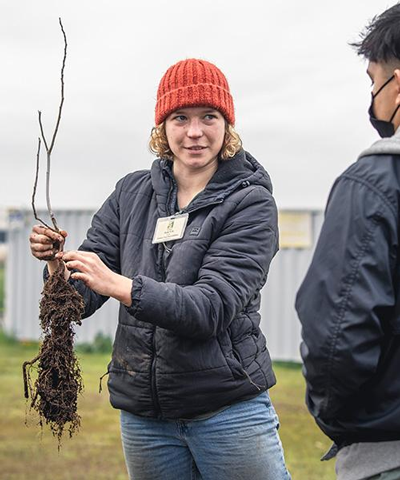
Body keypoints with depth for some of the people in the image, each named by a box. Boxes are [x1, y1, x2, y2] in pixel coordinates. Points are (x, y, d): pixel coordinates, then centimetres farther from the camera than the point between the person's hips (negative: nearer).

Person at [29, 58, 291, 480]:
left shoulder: (250, 202, -7)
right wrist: (58, 262, -20)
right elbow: (81, 297, 2)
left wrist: (120, 286, -32)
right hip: (143, 414, 4)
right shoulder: (131, 194, 7)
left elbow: (214, 306, -20)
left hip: (229, 411, -4)